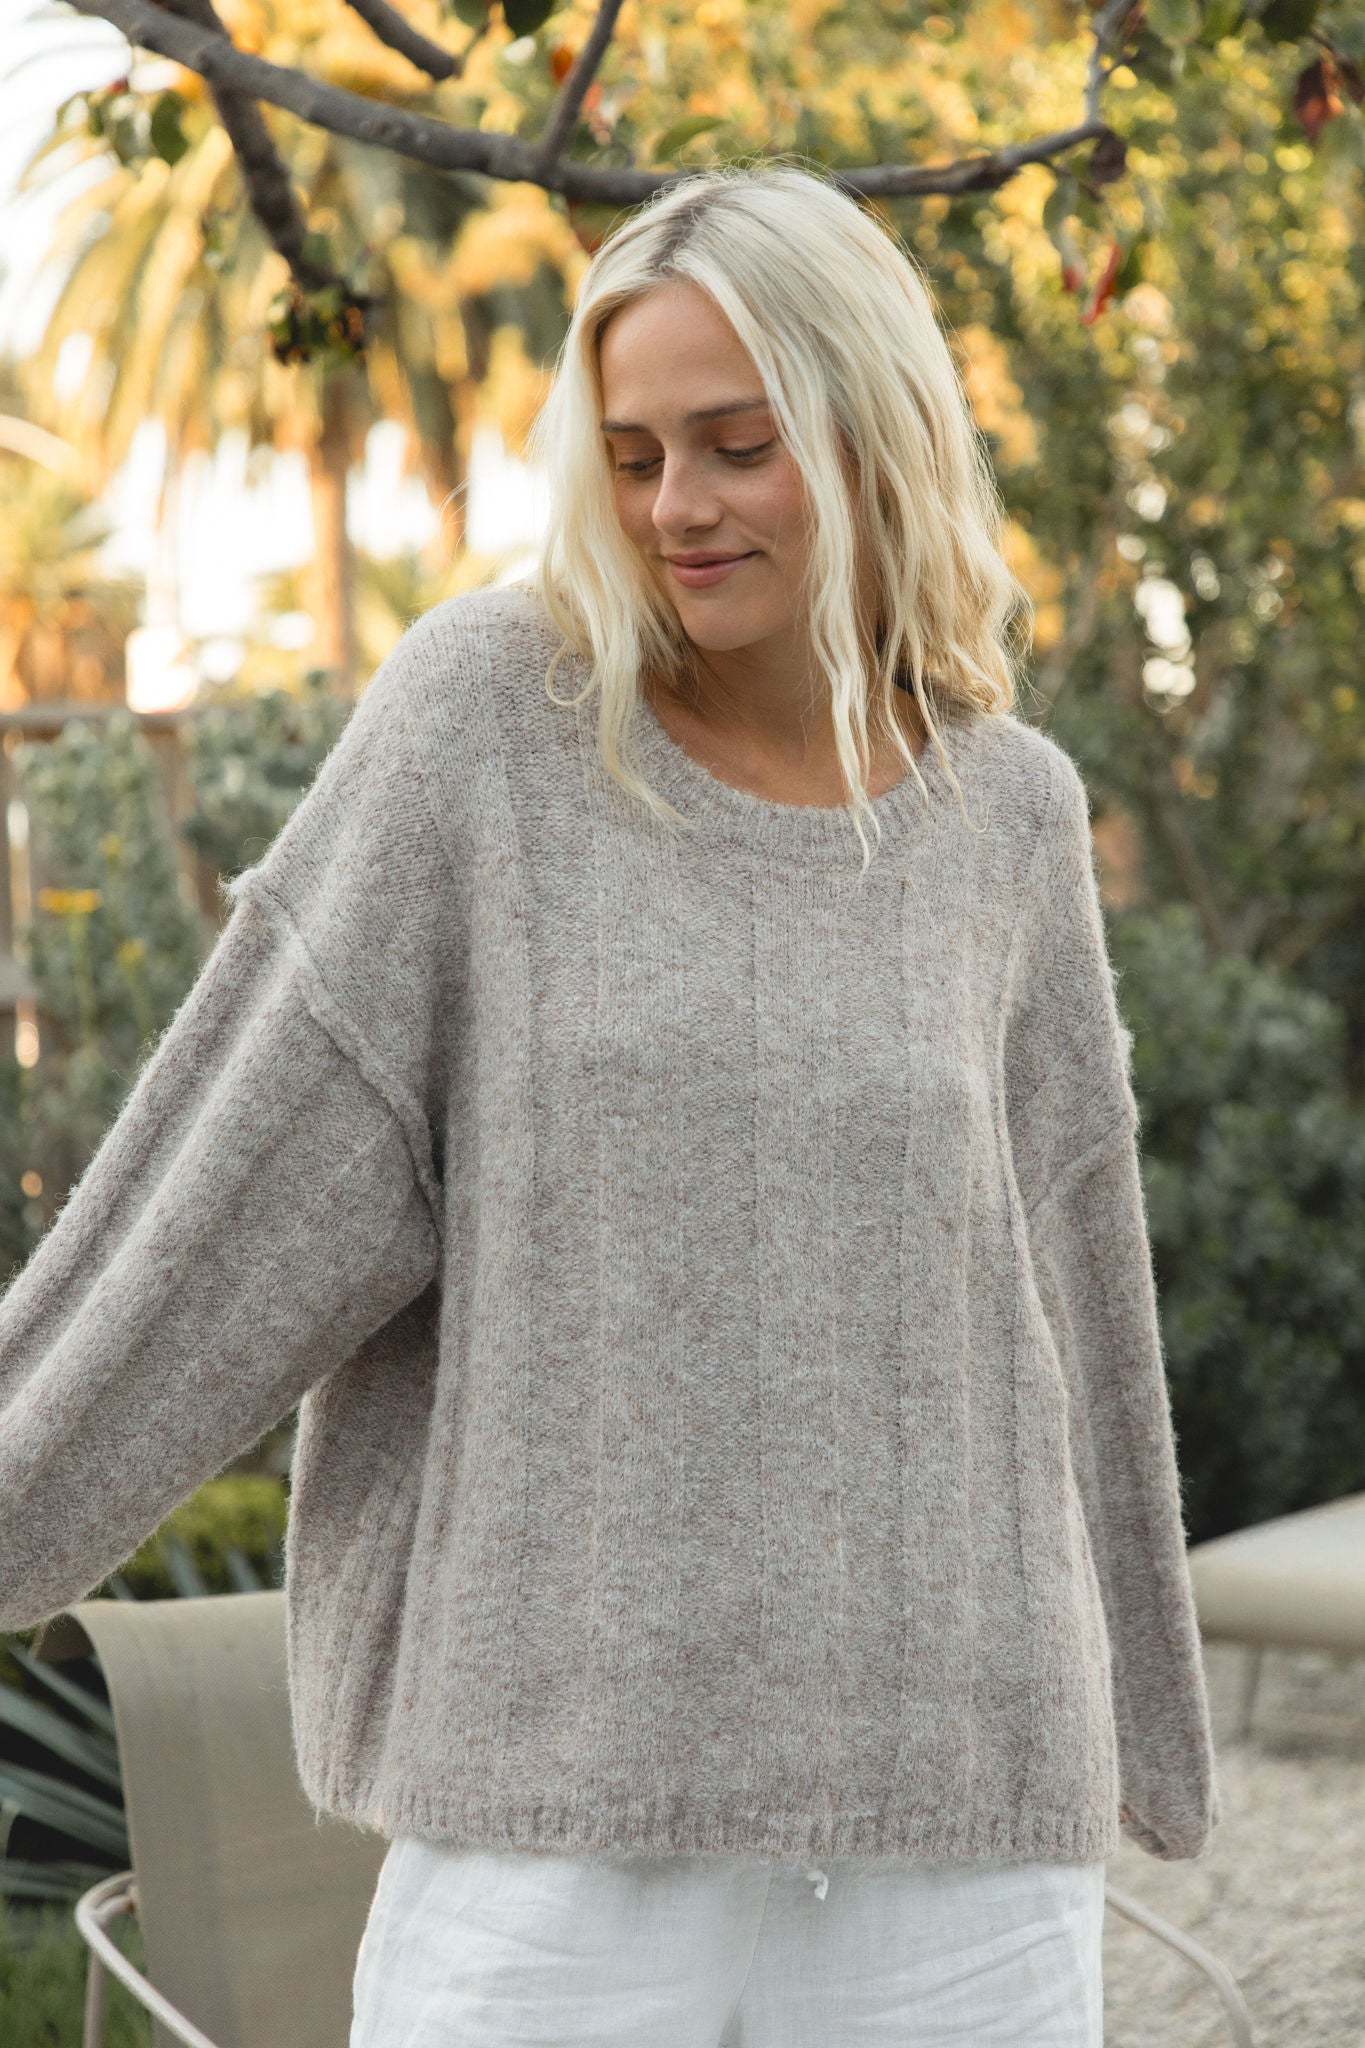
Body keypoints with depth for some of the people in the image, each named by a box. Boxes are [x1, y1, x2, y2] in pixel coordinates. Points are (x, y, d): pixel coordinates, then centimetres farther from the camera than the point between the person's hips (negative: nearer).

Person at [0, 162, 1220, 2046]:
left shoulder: (1007, 811, 6)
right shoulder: (491, 706, -2)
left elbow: (1047, 1303, 12)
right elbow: (259, 1165, -2)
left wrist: (1114, 1757, 17)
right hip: (552, 1791, -2)